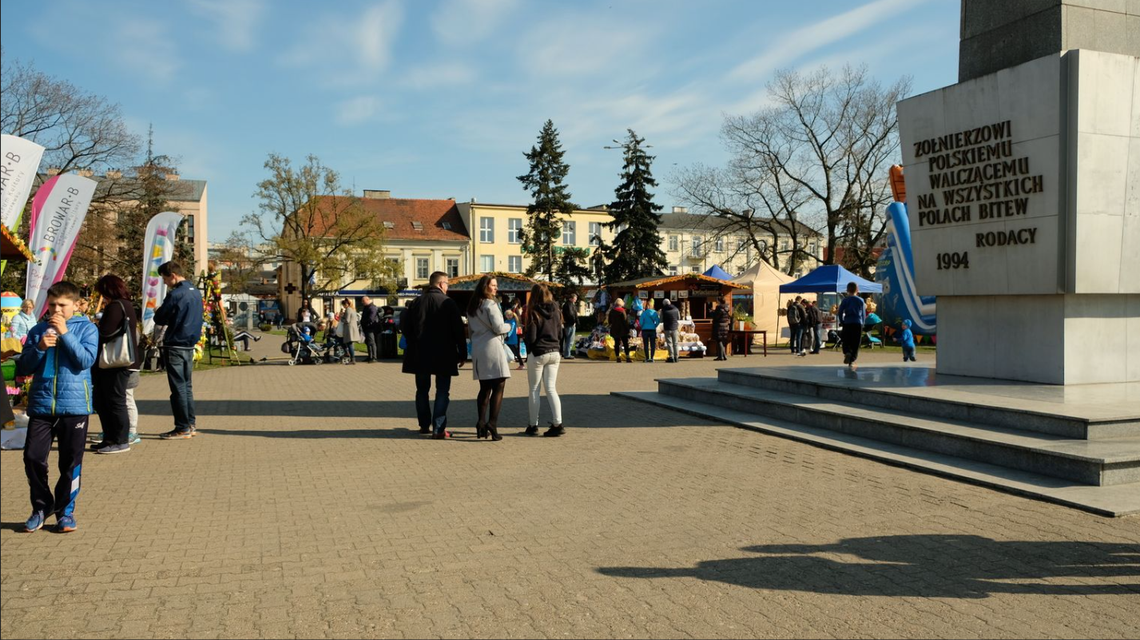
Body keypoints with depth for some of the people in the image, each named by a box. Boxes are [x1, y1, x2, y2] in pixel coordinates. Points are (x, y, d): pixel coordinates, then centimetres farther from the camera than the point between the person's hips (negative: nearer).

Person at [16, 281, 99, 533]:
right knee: (33, 458, 2)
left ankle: (65, 510, 19)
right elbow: (23, 368, 7)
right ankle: (41, 507, 22)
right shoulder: (38, 330, 9)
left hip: (74, 405, -3)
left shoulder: (86, 328, 1)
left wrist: (65, 333, -15)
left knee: (70, 462, 4)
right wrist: (39, 347, -10)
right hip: (41, 405, 3)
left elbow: (86, 361, -13)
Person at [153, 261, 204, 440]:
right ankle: (191, 424, 18)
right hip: (190, 345, 8)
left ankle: (182, 428, 1)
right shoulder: (196, 293, 10)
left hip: (175, 346, -8)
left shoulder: (175, 295, -16)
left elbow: (160, 319, -10)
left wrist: (157, 311, 11)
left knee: (178, 387, -2)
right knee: (187, 386, 15)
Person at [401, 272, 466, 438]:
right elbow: (459, 331, -9)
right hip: (444, 355, -4)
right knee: (442, 391, 1)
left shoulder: (416, 302, 3)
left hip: (420, 354, 4)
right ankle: (438, 428, -5)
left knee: (422, 390, 15)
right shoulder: (448, 303, -9)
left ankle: (424, 425, 22)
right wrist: (462, 354, -1)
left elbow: (406, 329, 7)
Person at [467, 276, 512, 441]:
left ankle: (481, 423, 10)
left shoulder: (472, 306, 15)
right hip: (492, 348, -8)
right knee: (498, 387, -6)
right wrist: (508, 326, 4)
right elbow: (498, 328, -14)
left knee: (484, 388, 14)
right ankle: (492, 423, -16)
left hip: (477, 350, 8)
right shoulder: (490, 304, -11)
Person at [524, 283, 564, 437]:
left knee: (534, 390, 7)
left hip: (538, 354, -5)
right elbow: (560, 334, 9)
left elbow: (531, 338, -12)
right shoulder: (556, 312, 4)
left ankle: (533, 425, 12)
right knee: (551, 388, 7)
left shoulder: (534, 312, -12)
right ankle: (558, 424, -2)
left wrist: (528, 350, 6)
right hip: (554, 353, 5)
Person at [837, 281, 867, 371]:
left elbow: (840, 312, -4)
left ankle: (847, 353, -23)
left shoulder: (845, 300, 1)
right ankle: (851, 362, 1)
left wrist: (842, 322, 8)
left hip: (847, 323, -1)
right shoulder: (861, 301, 8)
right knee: (855, 344, 5)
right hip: (858, 324, 1)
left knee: (846, 342, 8)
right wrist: (862, 323, 21)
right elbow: (864, 314, 11)